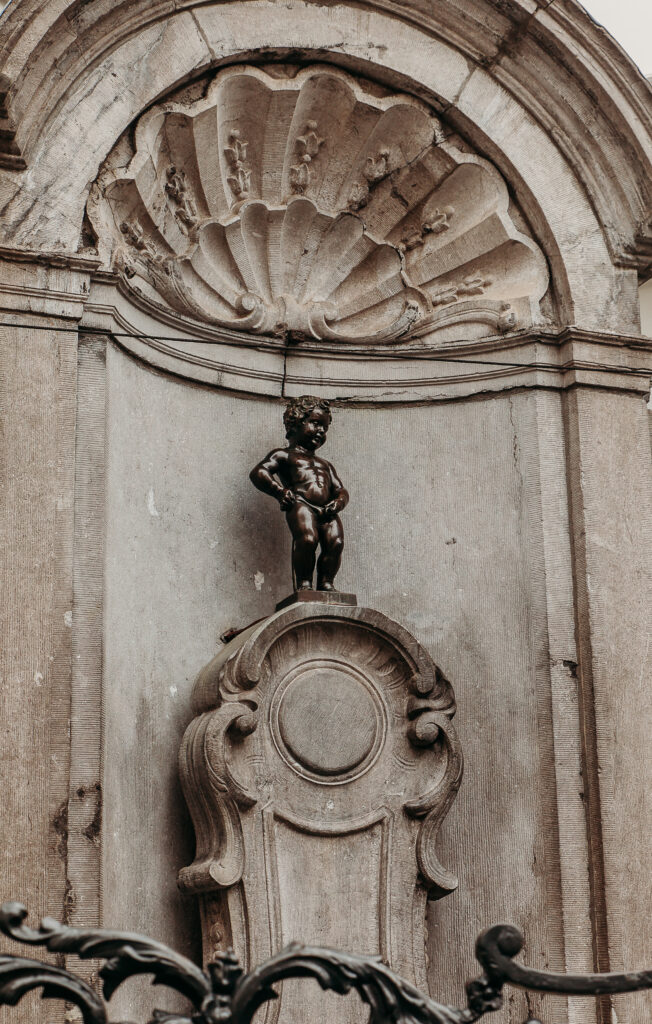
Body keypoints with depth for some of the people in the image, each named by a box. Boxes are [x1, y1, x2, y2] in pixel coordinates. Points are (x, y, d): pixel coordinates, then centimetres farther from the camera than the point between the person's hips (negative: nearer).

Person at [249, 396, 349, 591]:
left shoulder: (325, 465, 36)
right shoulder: (284, 455, 17)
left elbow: (341, 490, 31)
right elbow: (257, 473, 5)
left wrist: (338, 502, 5)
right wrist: (279, 492, -10)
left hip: (326, 511, 6)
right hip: (300, 505, -5)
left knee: (335, 542, -19)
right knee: (307, 539, -30)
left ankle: (326, 582, -13)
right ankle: (303, 583, -22)